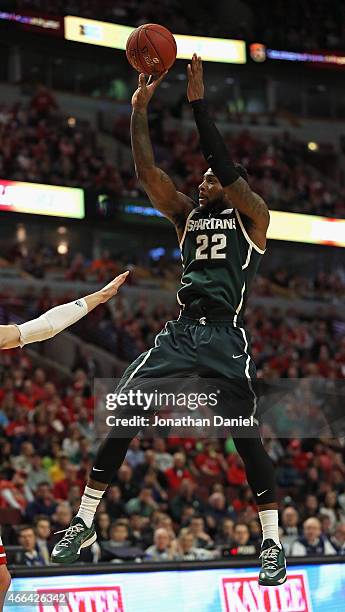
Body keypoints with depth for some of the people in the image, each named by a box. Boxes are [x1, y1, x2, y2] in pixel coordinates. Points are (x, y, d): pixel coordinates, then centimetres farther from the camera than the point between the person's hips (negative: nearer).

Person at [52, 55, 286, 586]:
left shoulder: (252, 217, 6)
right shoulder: (188, 215, 20)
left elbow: (226, 167, -10)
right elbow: (147, 173, 9)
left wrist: (198, 104, -11)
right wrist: (139, 110, 1)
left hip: (226, 338, -5)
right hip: (180, 332, 5)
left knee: (247, 438, -7)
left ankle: (273, 544, 4)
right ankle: (83, 523, -2)